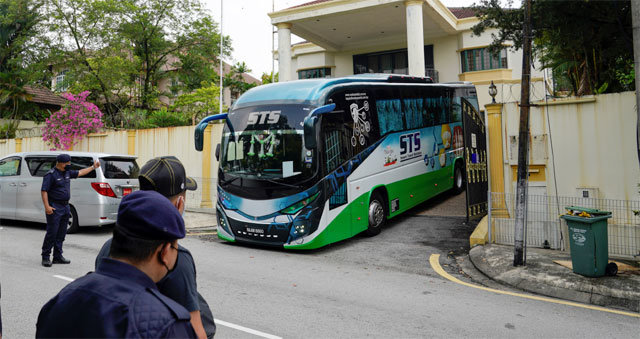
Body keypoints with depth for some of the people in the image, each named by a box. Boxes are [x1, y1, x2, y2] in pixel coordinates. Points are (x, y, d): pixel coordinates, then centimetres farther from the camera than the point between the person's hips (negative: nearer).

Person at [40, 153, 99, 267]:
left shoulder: (67, 172, 12)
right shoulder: (51, 174, -11)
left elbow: (80, 172, 28)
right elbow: (44, 191, -15)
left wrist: (93, 167, 30)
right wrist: (47, 206, -23)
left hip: (65, 206, 8)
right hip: (55, 207, -8)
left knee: (61, 234, 11)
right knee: (52, 233, -7)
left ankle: (58, 256, 19)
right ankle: (45, 257, 4)